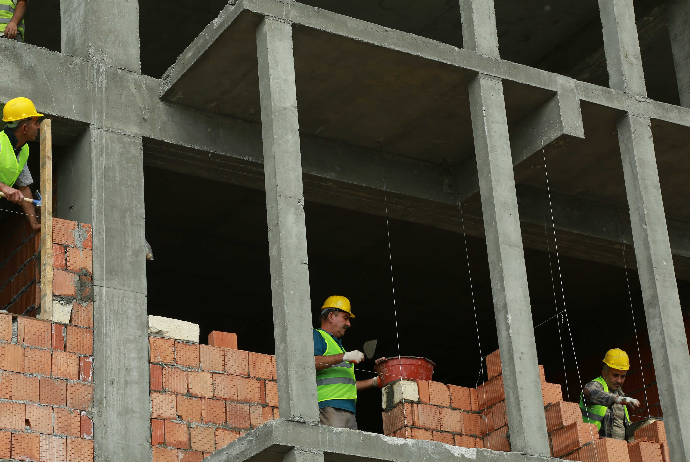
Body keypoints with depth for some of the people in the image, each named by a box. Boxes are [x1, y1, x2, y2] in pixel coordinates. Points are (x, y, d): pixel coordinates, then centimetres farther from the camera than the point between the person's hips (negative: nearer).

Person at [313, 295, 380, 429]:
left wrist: (374, 382, 24)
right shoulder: (317, 336, 5)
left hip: (349, 410, 8)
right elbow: (310, 362, -16)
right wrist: (344, 357, -16)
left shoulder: (338, 345, 32)